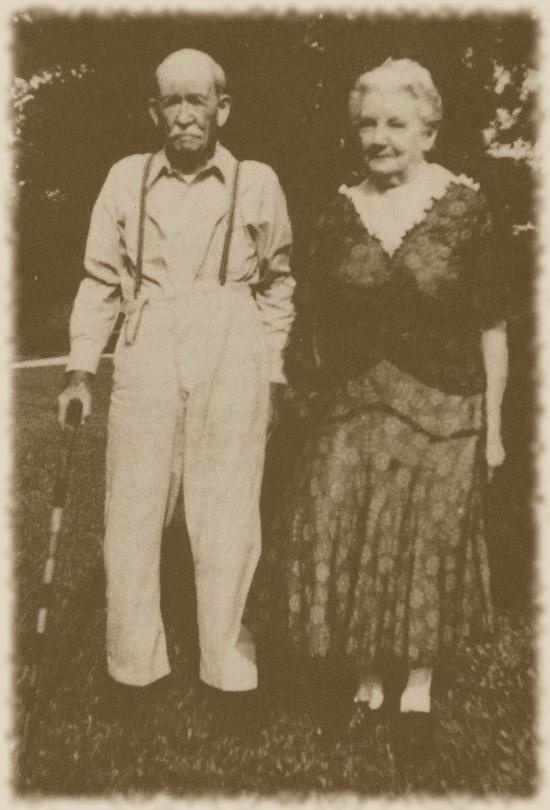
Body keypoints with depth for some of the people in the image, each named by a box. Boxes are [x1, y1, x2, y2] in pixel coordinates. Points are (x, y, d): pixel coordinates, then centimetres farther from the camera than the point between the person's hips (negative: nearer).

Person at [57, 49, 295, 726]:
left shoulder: (258, 183, 6)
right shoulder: (126, 179, 8)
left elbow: (278, 285, 13)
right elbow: (100, 281, 10)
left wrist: (274, 372, 9)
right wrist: (80, 370, 2)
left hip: (233, 356, -1)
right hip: (146, 356, 1)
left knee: (226, 519, 2)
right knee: (131, 513, 2)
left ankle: (229, 671, 19)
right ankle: (134, 666, 20)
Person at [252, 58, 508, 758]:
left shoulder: (466, 209, -4)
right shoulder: (340, 212, 3)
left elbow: (492, 330, -2)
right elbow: (315, 324, 8)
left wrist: (492, 426, -1)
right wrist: (307, 396, 6)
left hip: (441, 411, -2)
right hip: (352, 409, 2)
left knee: (428, 549, 9)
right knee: (338, 547, 1)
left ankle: (417, 687, 32)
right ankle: (367, 681, 26)